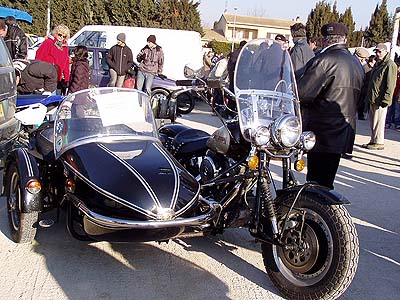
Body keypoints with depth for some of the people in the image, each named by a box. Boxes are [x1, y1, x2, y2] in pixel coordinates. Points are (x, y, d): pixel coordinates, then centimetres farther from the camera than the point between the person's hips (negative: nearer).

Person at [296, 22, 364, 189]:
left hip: (323, 133, -8)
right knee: (326, 182, 16)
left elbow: (302, 92, -17)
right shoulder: (357, 64, 14)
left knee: (316, 184, -3)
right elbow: (358, 101, 19)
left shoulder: (324, 60, -13)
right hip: (345, 133, 8)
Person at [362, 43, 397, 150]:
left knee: (379, 121, -4)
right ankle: (373, 141, 23)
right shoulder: (378, 63, 18)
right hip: (373, 99, 9)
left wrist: (386, 100, -21)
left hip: (380, 100, -9)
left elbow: (390, 85, -17)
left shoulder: (390, 65, -11)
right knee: (373, 121, 14)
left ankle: (379, 142, 5)